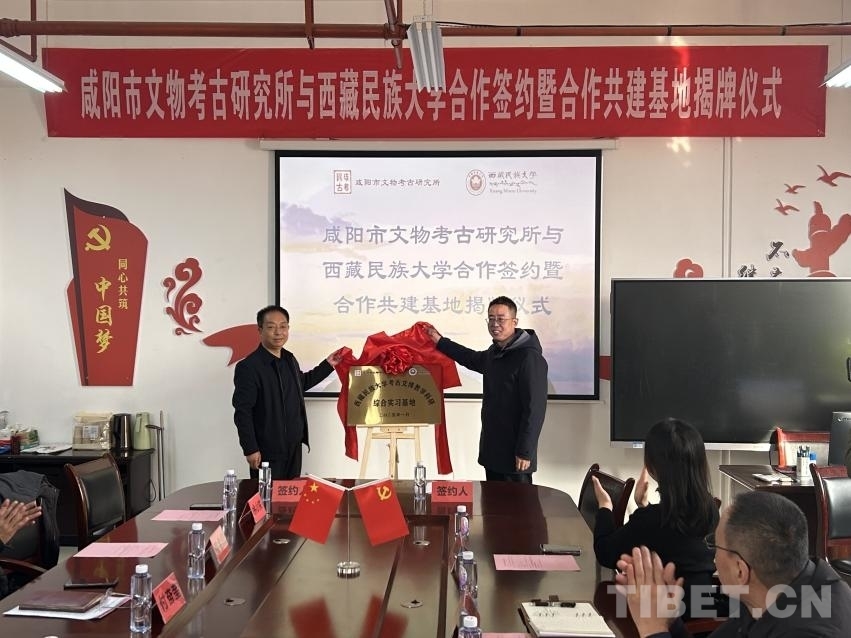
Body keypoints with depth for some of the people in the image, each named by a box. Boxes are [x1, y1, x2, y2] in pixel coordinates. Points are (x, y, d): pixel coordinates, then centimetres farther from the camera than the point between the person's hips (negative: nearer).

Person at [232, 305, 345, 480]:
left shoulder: (289, 359, 7)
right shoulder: (248, 367, -16)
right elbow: (242, 412, -16)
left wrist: (328, 365, 24)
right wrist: (250, 449, -16)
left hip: (294, 447, 7)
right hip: (267, 452, -7)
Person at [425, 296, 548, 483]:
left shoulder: (529, 357, -18)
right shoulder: (495, 352, 10)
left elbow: (535, 408, -21)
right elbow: (473, 359, 34)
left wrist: (525, 452, -22)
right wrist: (439, 341, 32)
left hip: (514, 454, -9)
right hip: (492, 450, 9)